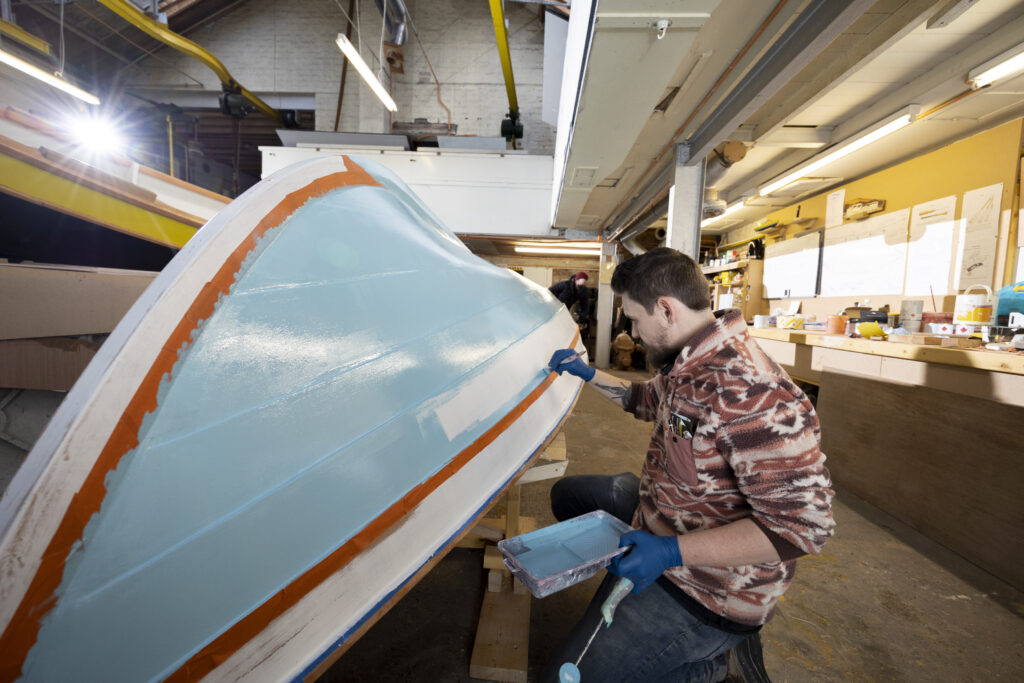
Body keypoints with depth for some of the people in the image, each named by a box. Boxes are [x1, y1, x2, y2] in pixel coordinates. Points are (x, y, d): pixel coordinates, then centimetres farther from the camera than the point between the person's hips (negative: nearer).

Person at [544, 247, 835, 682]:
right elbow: (647, 400, 21)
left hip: (703, 588, -9)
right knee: (567, 495, 21)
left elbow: (801, 525, -30)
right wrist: (588, 374, 19)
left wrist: (671, 551, -32)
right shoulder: (687, 364, -2)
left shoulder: (750, 392, -32)